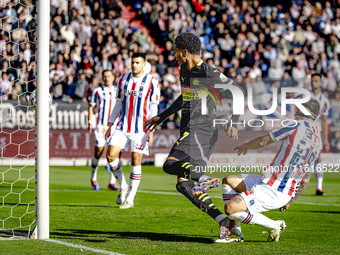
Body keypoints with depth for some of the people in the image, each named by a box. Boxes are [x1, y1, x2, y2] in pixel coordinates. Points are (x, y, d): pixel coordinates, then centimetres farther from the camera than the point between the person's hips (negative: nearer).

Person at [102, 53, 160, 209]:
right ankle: (123, 187, 15)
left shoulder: (151, 82, -4)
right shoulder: (123, 79, 10)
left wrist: (151, 131, -12)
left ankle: (130, 199, 4)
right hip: (123, 127, 4)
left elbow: (153, 108, -5)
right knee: (111, 156, -8)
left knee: (136, 162, -3)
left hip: (140, 129, -4)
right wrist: (109, 125, 13)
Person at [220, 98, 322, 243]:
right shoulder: (318, 142, 14)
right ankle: (235, 233, 13)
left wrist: (245, 146, 21)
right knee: (228, 181, 17)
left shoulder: (297, 125, -8)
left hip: (273, 191, -9)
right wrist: (290, 200, 28)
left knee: (230, 208, -19)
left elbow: (263, 141, 1)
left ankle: (274, 226, -2)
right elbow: (306, 179, 18)